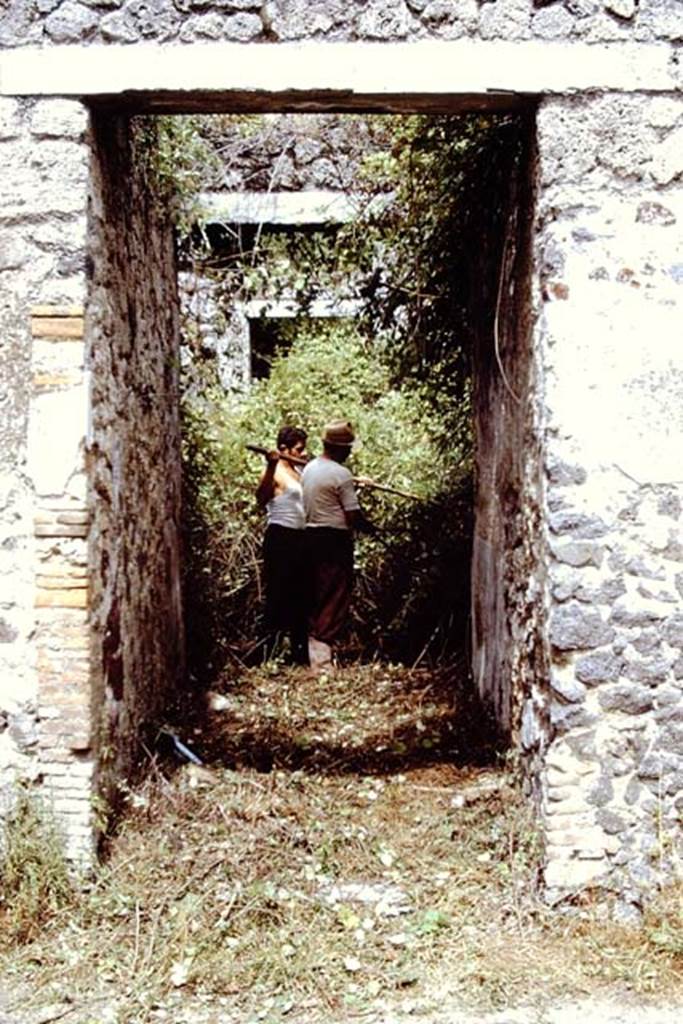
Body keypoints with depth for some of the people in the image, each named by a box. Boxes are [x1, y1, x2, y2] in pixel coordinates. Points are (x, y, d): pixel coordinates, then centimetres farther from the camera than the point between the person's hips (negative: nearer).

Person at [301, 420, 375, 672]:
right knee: (335, 602, -4)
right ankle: (321, 659, -7)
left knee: (316, 598, 14)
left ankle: (315, 653, 20)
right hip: (335, 539, -8)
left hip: (311, 536, 8)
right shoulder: (341, 474, -15)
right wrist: (370, 528, 4)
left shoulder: (308, 468, 10)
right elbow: (353, 516, -14)